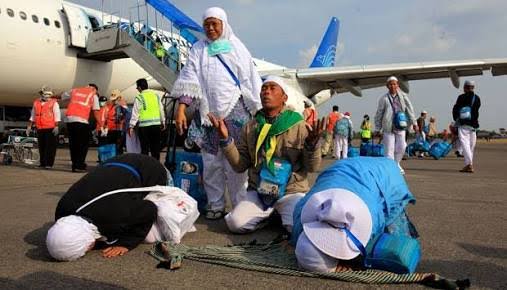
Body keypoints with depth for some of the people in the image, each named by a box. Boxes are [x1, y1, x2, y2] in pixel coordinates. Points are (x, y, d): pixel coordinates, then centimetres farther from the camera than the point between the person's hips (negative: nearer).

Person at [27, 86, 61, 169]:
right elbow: (32, 116, 21)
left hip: (50, 128, -5)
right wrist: (29, 126, 17)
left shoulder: (54, 103, 1)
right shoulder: (36, 103, 15)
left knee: (50, 146, -6)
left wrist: (56, 126, -15)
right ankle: (43, 163, 17)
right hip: (40, 129, 5)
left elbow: (57, 116, -6)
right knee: (41, 146, 9)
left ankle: (49, 163, -3)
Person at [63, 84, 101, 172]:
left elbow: (61, 96, 35)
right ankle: (79, 165, -3)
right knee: (83, 144, 2)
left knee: (73, 143, 12)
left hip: (69, 119, 5)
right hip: (82, 120, -5)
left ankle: (75, 165, 15)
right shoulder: (94, 95, 10)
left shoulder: (75, 90, 21)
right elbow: (96, 112, 2)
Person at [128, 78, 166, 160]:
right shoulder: (156, 95, 8)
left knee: (145, 148, 3)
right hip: (156, 124, 4)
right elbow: (161, 110, 13)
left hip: (144, 126, -4)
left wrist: (131, 126, -5)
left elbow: (135, 113, -8)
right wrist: (163, 123, 23)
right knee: (155, 147, 12)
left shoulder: (139, 97, -6)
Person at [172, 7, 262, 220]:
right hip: (208, 112, 2)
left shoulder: (237, 48, 11)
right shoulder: (198, 50, 13)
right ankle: (215, 205, 13)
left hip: (235, 111, -1)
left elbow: (251, 82, 6)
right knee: (211, 161, 2)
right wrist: (181, 108, -11)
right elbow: (189, 80, 2)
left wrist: (259, 112, -1)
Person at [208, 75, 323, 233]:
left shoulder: (299, 126, -4)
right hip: (259, 191, 3)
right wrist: (226, 139, -8)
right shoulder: (250, 128, 5)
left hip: (291, 191, -2)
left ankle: (282, 214, 9)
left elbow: (312, 167, -3)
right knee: (235, 223, -18)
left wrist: (312, 144, -23)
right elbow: (240, 166, 4)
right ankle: (270, 214, 12)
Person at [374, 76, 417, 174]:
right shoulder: (384, 98, -2)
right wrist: (378, 128, 3)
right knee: (389, 149, -4)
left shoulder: (403, 96, 4)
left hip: (400, 127, 3)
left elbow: (410, 110, 5)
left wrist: (414, 123, -2)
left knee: (401, 147, 6)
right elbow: (379, 114, 3)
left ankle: (396, 164, 30)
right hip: (388, 127, -2)